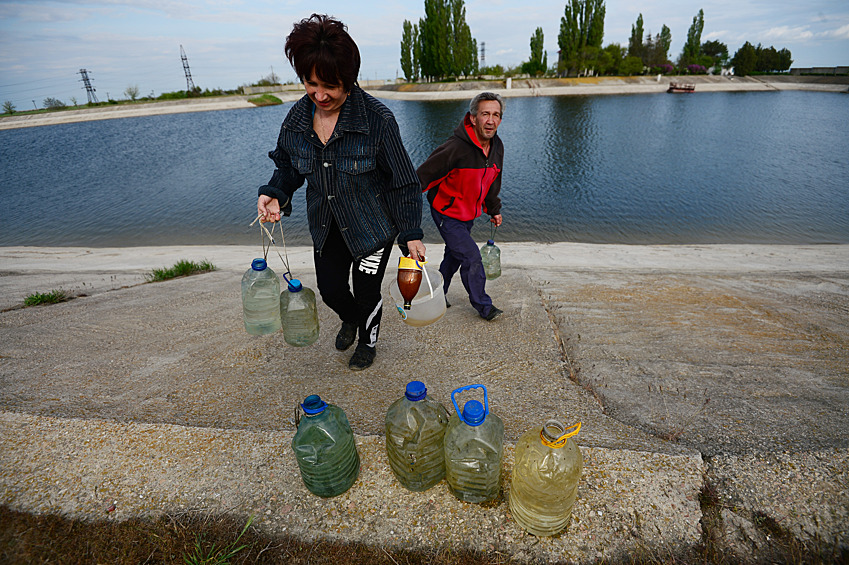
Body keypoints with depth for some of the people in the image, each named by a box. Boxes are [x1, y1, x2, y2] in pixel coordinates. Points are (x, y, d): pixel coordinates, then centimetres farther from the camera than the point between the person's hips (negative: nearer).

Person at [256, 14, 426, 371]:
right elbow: (287, 165, 10)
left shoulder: (377, 118, -21)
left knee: (366, 293, 7)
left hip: (373, 224, -4)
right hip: (326, 225, 5)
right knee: (330, 288, 14)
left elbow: (403, 181, -16)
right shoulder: (297, 117, -6)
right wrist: (274, 194, -10)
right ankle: (350, 320, 52)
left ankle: (368, 341, 41)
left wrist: (411, 233, -19)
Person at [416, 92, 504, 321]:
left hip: (469, 214, 8)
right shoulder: (455, 148, -28)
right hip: (447, 213, -7)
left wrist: (494, 210, 21)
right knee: (471, 257, -8)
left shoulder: (497, 146, -3)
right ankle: (483, 305, 11)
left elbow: (492, 182, 14)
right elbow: (423, 175, -25)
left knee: (455, 254, 19)